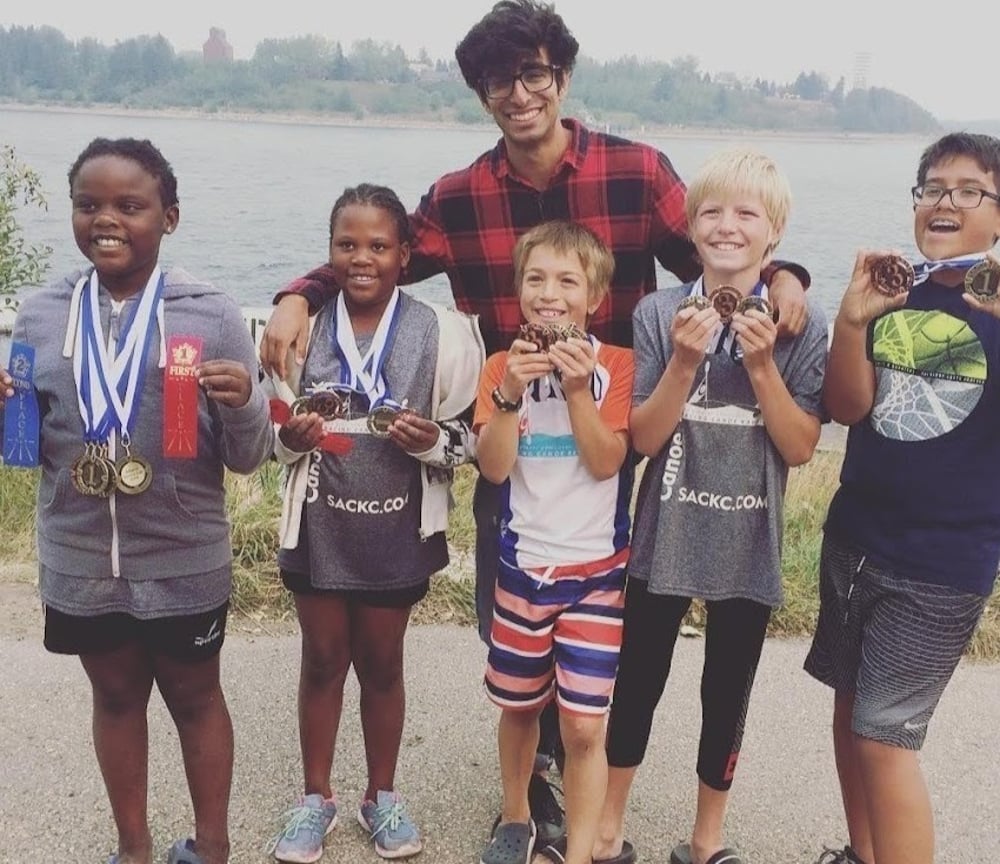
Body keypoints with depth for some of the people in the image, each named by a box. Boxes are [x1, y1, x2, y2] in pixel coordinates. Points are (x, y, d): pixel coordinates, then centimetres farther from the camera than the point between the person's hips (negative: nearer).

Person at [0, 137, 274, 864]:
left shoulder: (212, 316, -11)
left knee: (195, 696, 17)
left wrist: (246, 404, -29)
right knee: (116, 697, 20)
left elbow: (249, 458, -8)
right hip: (79, 566, 3)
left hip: (184, 566, -3)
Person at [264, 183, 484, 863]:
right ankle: (316, 797, 34)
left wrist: (430, 440, -22)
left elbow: (467, 438, -1)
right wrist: (292, 437, -16)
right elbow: (272, 434, 6)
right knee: (322, 661, 15)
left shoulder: (441, 332, -9)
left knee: (382, 662, 16)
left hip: (397, 531, -1)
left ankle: (382, 795, 36)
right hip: (319, 528, 1)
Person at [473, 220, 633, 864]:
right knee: (518, 705, 17)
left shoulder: (615, 364, -6)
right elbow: (494, 466, -11)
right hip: (523, 564, 2)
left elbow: (606, 462, -14)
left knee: (584, 725, -3)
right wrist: (511, 393, -25)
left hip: (596, 568, -2)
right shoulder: (502, 366, -1)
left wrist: (577, 388, -25)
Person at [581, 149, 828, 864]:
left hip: (748, 546, 0)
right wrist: (684, 362, -21)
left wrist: (762, 363, -19)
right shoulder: (660, 312, -6)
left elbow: (800, 449, -8)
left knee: (727, 694, 14)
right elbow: (643, 438, -8)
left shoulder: (802, 324, -6)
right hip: (664, 537, 0)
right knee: (638, 683, 11)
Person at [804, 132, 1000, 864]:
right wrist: (851, 322, -21)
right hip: (853, 537, 5)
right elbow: (848, 407, -5)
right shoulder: (892, 289, 3)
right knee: (850, 708, 17)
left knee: (884, 736, -4)